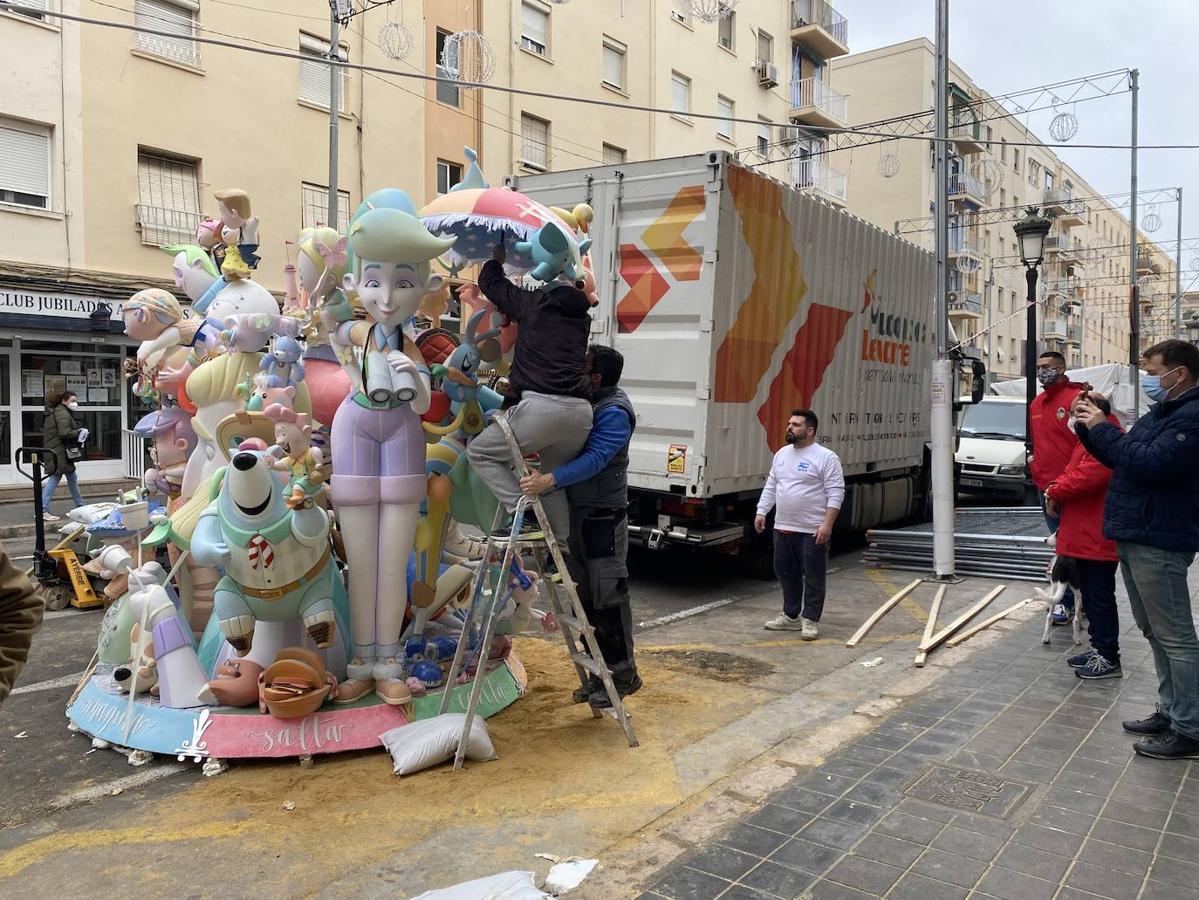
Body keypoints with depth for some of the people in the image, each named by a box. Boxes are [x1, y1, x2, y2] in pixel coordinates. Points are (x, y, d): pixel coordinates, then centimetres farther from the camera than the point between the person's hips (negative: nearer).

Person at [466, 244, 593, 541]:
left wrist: (496, 258, 40)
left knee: (480, 451, 9)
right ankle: (559, 547, 18)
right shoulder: (581, 317, 22)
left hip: (542, 406, -6)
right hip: (581, 410, 6)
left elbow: (490, 282, 20)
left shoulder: (534, 302, 9)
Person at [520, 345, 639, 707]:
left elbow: (594, 459, -28)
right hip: (577, 513, 9)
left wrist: (550, 479, -40)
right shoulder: (584, 402, 12)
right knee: (586, 598, 14)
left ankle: (622, 674, 9)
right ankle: (600, 673, 25)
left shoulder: (615, 412, -16)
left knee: (608, 598, -3)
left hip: (603, 516, -9)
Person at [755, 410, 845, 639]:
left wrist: (827, 524, -21)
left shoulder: (826, 457, -10)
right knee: (786, 574, 15)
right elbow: (770, 487, 17)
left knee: (813, 577, 2)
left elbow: (836, 493, -14)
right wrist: (761, 512, 8)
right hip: (783, 528, 7)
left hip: (812, 531, -7)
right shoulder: (781, 454, 12)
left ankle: (810, 620, 11)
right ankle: (791, 616, 27)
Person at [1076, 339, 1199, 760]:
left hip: (1159, 542, -10)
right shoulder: (1160, 413, 17)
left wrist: (1103, 428, -18)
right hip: (1134, 537, 10)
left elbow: (1152, 463, -26)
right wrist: (1089, 428, 9)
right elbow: (1119, 458, 24)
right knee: (1155, 631, 17)